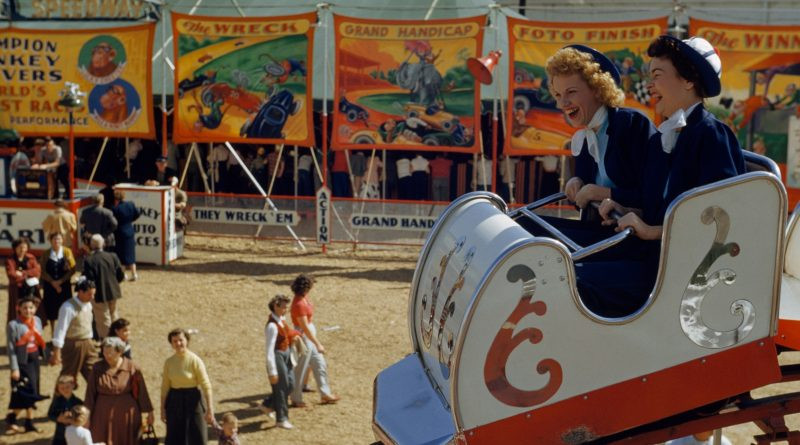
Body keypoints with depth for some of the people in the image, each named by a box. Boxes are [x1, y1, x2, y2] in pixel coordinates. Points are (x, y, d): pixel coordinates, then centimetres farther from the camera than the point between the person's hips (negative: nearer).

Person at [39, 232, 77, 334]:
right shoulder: (46, 254, 1)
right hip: (50, 286, 1)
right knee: (51, 310, 4)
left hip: (64, 285, -1)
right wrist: (53, 282, -14)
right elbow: (43, 271, -3)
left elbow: (72, 270, -5)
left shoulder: (67, 252, -1)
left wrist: (60, 281, -13)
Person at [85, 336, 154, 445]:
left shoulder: (132, 368, -8)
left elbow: (142, 391, -2)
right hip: (103, 414, 1)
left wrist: (149, 413, 1)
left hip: (126, 413, -1)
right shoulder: (97, 368, -4)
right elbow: (91, 392, 1)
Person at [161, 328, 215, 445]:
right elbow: (165, 386, 9)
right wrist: (162, 409, 8)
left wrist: (210, 409, -17)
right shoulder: (169, 362, 2)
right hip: (175, 401, 4)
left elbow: (206, 385, -13)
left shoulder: (195, 360, -11)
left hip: (193, 400, -4)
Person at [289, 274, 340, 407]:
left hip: (310, 333, 10)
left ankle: (325, 394, 28)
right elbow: (305, 327, -26)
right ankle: (296, 399, 20)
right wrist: (318, 344, -21)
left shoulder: (303, 298, 0)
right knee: (300, 369, 5)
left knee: (320, 364, 17)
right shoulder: (299, 304, -28)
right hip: (304, 336, -10)